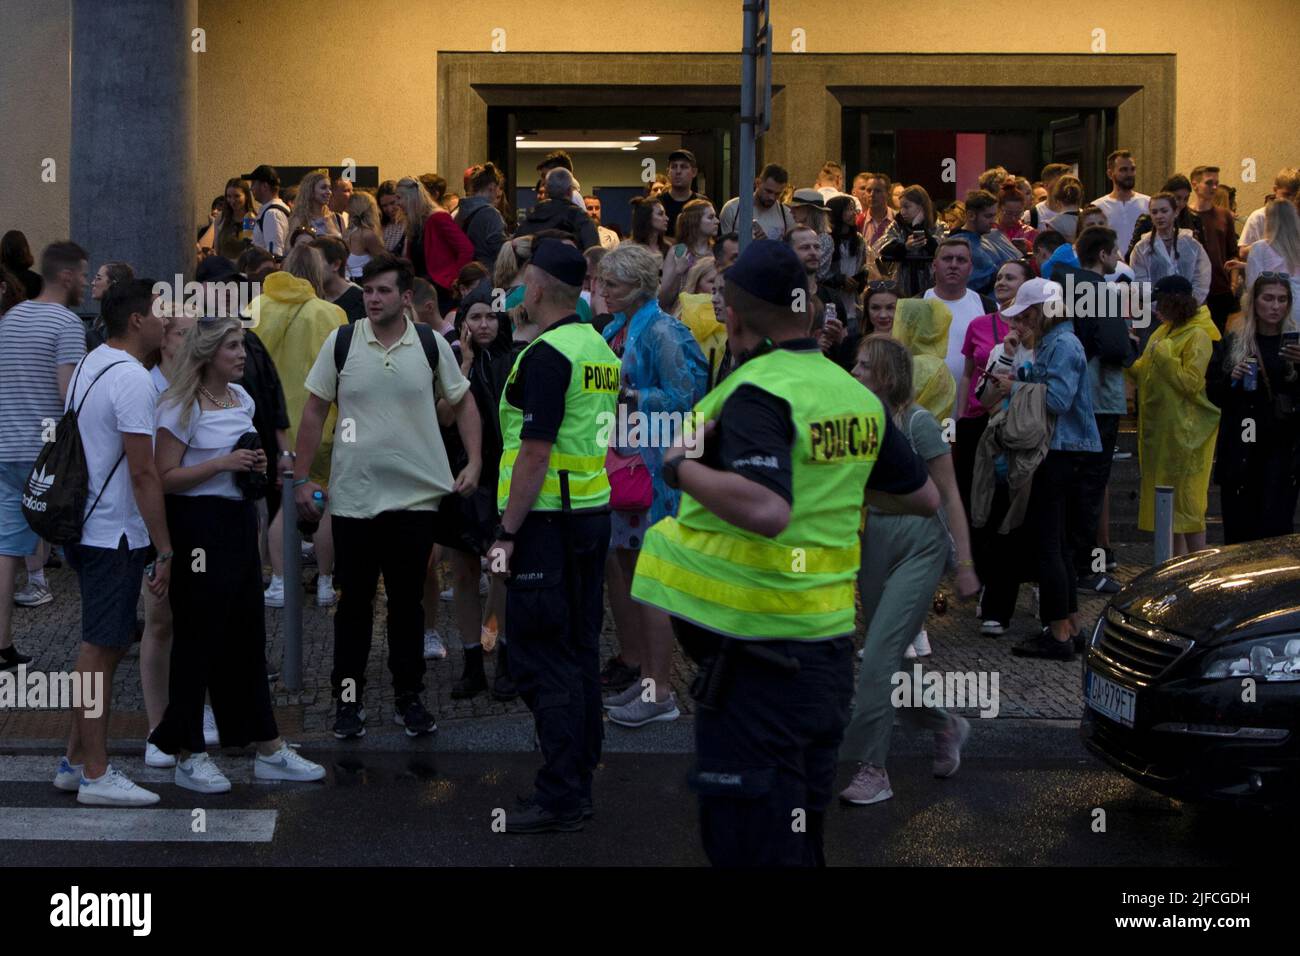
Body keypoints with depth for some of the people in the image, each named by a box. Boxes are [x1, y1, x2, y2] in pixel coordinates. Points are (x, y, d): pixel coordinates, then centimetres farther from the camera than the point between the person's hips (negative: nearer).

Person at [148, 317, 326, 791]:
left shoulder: (241, 398, 11)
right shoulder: (182, 407, -12)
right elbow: (165, 477, -16)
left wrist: (255, 464, 3)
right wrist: (222, 463, -22)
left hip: (239, 520, 8)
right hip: (198, 524, -8)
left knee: (248, 636, 11)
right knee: (198, 639, -1)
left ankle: (269, 750, 17)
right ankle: (188, 755, 10)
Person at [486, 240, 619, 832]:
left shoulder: (547, 354, -15)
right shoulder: (601, 349, 13)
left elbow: (535, 453, -20)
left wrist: (508, 532, -16)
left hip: (549, 520, -9)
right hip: (594, 512, 9)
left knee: (539, 656, -6)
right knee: (578, 650, 13)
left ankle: (561, 799, -6)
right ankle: (580, 780, 20)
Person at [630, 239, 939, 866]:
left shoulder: (757, 394, -16)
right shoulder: (857, 396, 8)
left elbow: (767, 511, -31)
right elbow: (925, 499, 19)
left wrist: (681, 466, -17)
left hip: (757, 658, -8)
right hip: (829, 647, 8)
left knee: (750, 846, -2)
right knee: (802, 842, 19)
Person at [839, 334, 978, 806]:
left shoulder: (917, 422, -11)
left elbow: (949, 495, -9)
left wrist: (965, 564, -11)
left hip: (919, 541, -7)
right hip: (873, 543, 7)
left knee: (878, 656, -15)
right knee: (886, 661, 11)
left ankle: (871, 769, -10)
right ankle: (946, 726, 36)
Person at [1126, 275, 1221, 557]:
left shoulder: (1198, 336, -13)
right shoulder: (1165, 331, 14)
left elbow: (1191, 382, -21)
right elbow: (1147, 375, 17)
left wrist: (1164, 356, -18)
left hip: (1185, 433, -9)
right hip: (1160, 430, 9)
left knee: (1186, 501, -4)